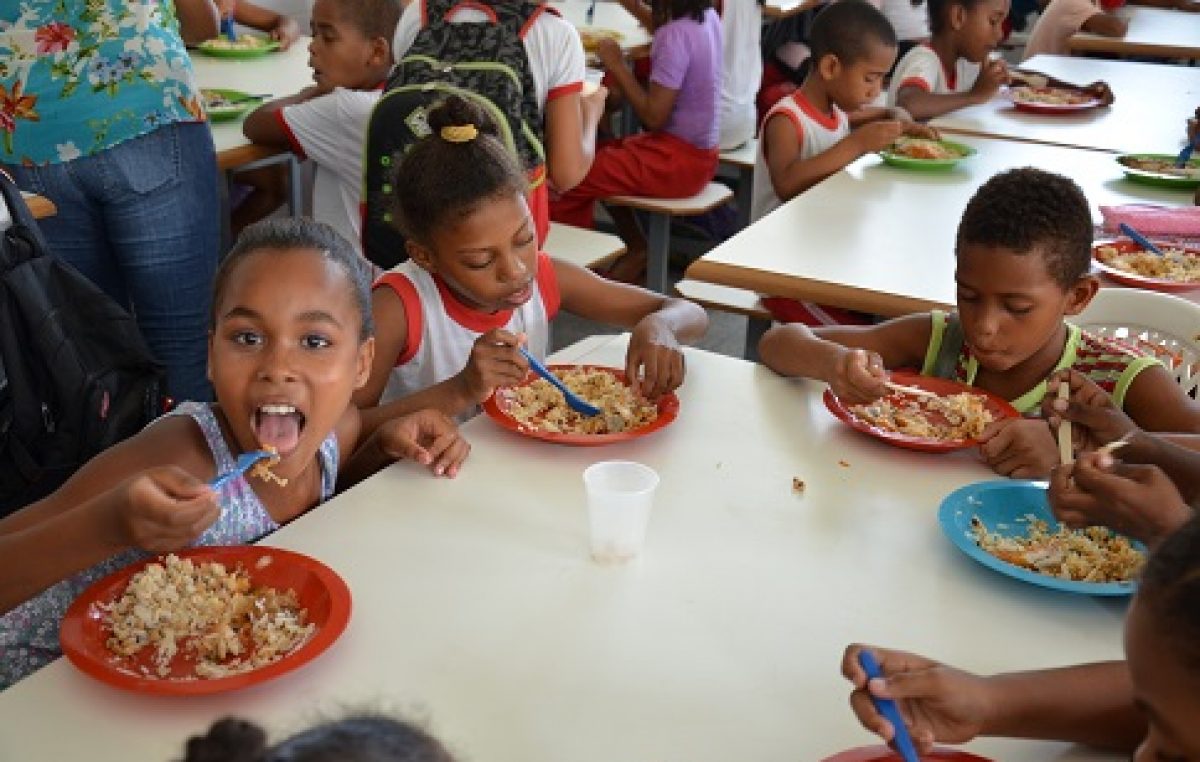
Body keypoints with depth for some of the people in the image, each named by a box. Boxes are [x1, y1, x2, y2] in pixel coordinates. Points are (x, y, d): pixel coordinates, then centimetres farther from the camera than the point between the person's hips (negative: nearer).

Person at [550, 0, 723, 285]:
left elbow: (654, 116, -23)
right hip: (701, 153, 10)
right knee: (600, 157, 26)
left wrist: (617, 66, -15)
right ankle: (637, 250, 26)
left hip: (678, 163, -10)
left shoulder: (676, 35, -23)